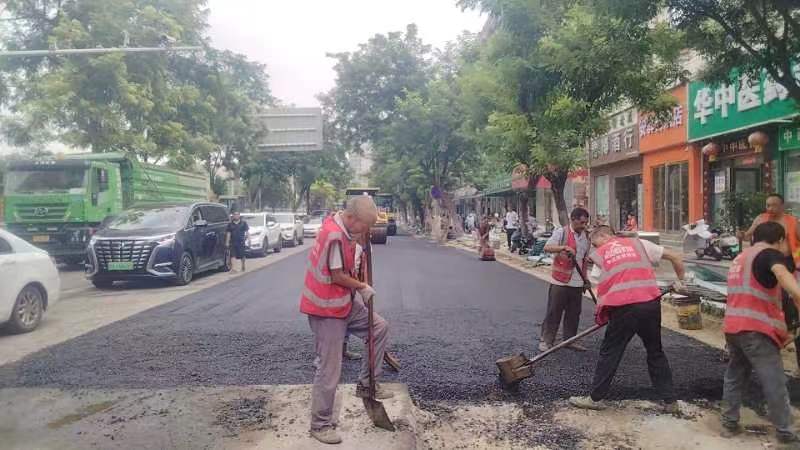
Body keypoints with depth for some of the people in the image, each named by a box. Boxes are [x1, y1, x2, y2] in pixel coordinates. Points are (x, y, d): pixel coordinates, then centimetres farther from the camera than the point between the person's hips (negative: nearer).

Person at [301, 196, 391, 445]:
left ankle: (366, 384, 23)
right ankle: (320, 425, 14)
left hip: (344, 303, 10)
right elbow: (338, 277, -22)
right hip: (327, 310, -9)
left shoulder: (339, 227, 5)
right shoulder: (335, 236, -26)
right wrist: (363, 287, -7)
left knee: (380, 328, 14)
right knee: (329, 370, -1)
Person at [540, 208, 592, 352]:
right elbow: (547, 247, -22)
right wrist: (564, 247, -37)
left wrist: (585, 278, 19)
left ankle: (570, 339, 24)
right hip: (560, 281, -6)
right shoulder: (561, 232, -8)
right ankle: (546, 340, 10)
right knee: (554, 312, 1)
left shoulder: (586, 236, 11)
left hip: (577, 283, 6)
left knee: (574, 313, 11)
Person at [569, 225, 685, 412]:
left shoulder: (598, 254, 12)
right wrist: (679, 281, 29)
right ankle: (670, 400, 25)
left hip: (623, 308, -2)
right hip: (651, 304, 3)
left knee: (609, 353, 10)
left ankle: (596, 398, 17)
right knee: (656, 352, 19)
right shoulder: (638, 243, 15)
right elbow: (676, 257, 16)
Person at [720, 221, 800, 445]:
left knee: (734, 376, 17)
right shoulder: (771, 254, -4)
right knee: (774, 382, -1)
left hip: (733, 326, 8)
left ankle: (729, 424, 21)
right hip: (755, 329, -8)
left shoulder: (741, 258, 22)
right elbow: (782, 273, -28)